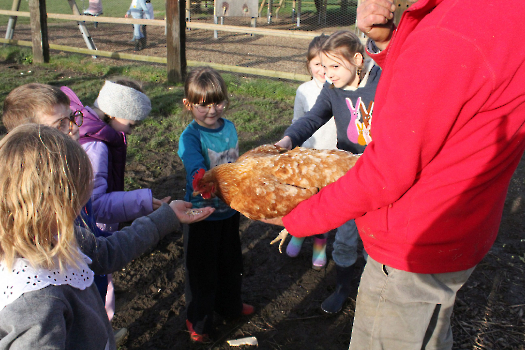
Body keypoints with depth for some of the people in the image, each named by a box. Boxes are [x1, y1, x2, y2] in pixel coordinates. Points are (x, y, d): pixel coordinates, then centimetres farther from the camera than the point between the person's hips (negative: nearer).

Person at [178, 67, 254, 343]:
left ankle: (230, 305, 49)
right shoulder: (190, 137, -20)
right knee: (201, 269, 10)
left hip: (229, 209, 6)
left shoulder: (229, 127, 0)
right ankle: (198, 321, 33)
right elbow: (197, 172, -35)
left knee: (230, 262, 24)